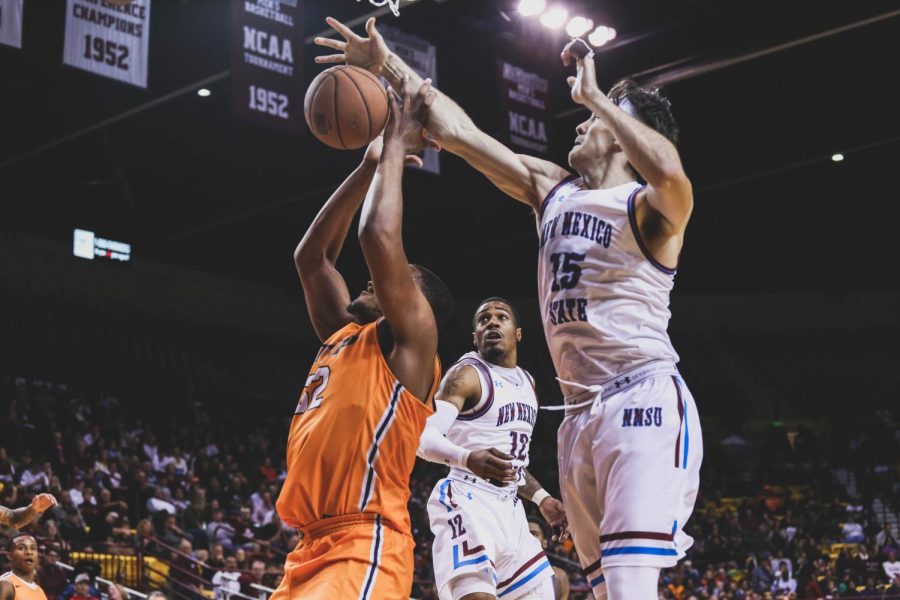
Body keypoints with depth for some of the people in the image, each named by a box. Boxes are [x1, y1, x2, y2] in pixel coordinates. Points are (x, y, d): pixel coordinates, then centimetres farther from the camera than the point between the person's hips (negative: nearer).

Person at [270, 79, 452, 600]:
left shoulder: (411, 340, -1)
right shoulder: (343, 334, 21)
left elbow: (379, 236, -13)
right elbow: (311, 256, 23)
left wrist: (397, 146, -1)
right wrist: (371, 164, 20)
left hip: (364, 553, -9)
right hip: (314, 550, 9)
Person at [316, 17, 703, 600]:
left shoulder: (649, 205, -5)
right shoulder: (551, 189, 15)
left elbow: (669, 172, -31)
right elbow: (460, 133, 14)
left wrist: (593, 94, -21)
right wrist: (389, 65, 12)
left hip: (647, 402, -8)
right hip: (581, 415, 8)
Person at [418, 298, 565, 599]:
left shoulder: (527, 382, 18)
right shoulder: (466, 374, -7)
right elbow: (425, 437, -20)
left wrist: (541, 498, 22)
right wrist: (468, 458, -38)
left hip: (509, 507, 8)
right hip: (468, 501, -8)